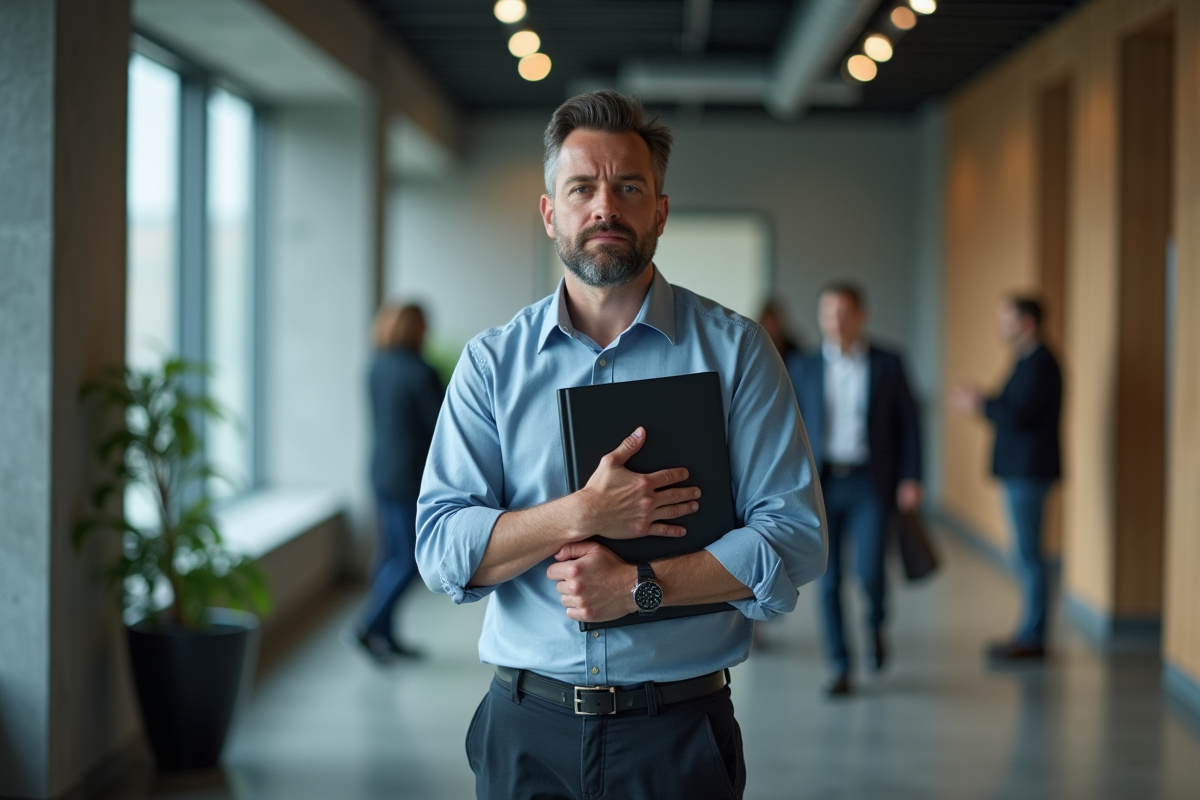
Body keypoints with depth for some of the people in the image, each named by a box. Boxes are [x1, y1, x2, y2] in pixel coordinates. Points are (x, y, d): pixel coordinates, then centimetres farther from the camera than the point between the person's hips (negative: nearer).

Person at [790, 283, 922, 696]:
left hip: (869, 484, -1)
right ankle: (840, 669, 10)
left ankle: (876, 627, 21)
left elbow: (907, 423, 4)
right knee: (828, 580, 0)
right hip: (821, 485, 2)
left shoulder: (887, 364, 2)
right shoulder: (805, 368, 5)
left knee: (869, 570, -12)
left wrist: (910, 479, -4)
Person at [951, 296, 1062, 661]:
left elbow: (1019, 415, -23)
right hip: (1019, 470, 11)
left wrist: (982, 405, -9)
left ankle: (1032, 637, -3)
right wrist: (982, 402, 6)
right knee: (1025, 553, 13)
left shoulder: (1039, 364, -15)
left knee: (1028, 553, -7)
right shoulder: (1029, 361, 18)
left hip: (1029, 470, -11)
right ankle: (1029, 632, 19)